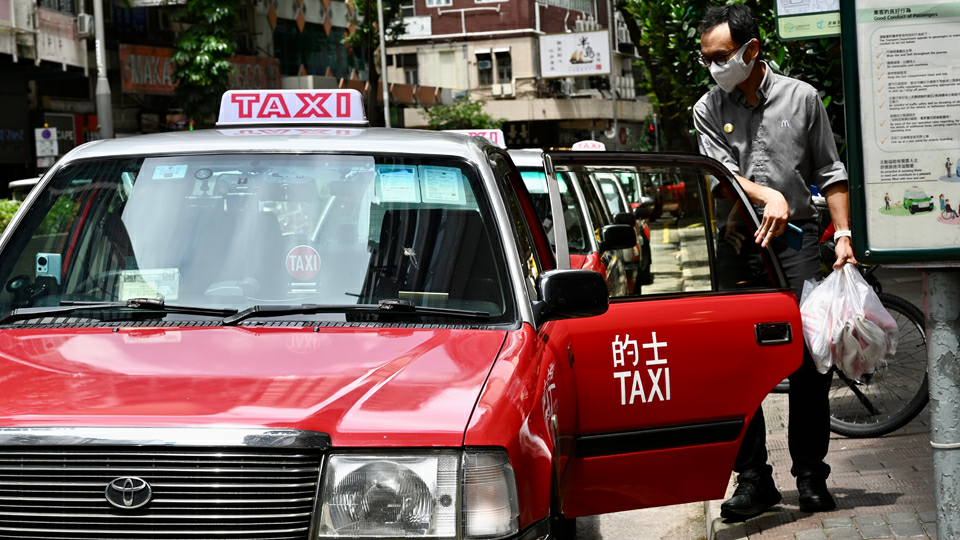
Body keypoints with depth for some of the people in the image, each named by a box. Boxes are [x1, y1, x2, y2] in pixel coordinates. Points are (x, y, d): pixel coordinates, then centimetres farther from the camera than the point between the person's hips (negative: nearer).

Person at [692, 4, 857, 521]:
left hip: (797, 237, -1)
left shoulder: (801, 97, 4)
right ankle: (752, 478, 5)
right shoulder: (708, 110, 6)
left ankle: (811, 474, 6)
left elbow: (830, 173, 9)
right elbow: (723, 172, -6)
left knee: (808, 358, -4)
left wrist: (843, 235, 0)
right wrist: (769, 196, -23)